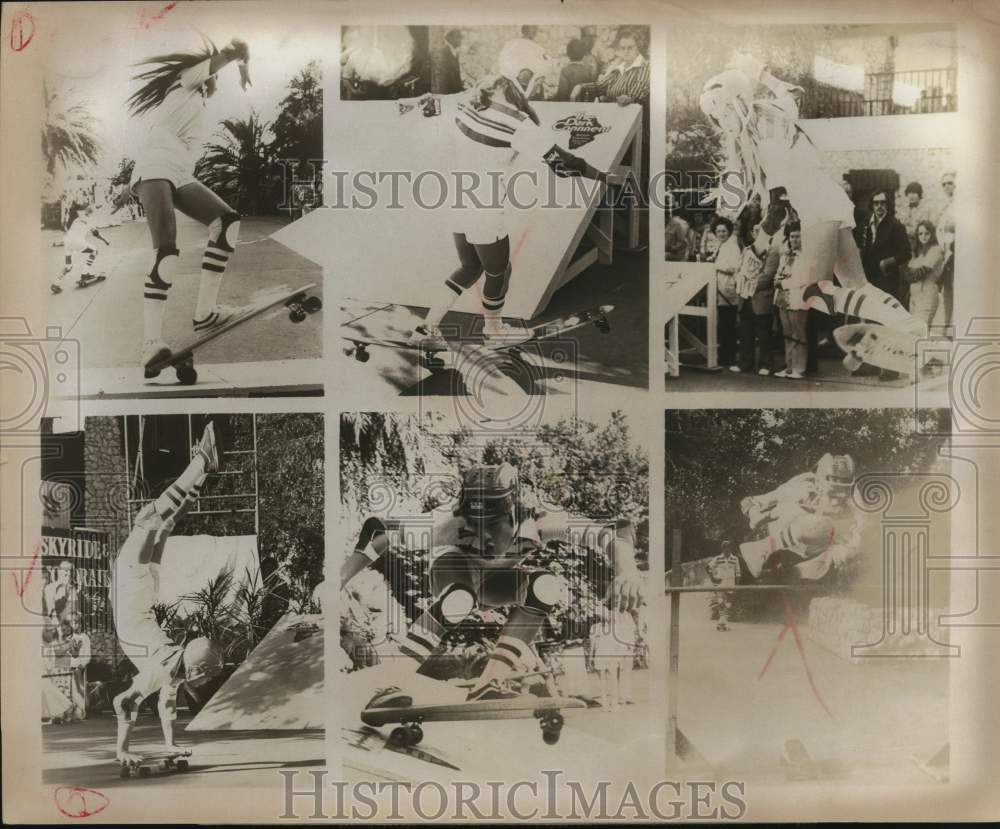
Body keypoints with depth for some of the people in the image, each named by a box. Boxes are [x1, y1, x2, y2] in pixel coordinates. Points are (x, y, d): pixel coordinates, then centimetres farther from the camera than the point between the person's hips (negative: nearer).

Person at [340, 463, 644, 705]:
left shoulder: (538, 524, -36)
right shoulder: (455, 527, -38)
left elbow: (615, 531, -41)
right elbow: (384, 534, -39)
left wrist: (626, 570, -59)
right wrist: (341, 576, -47)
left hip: (497, 580, 3)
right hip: (455, 571, -3)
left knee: (546, 586, -26)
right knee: (460, 599, -37)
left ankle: (491, 679, -17)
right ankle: (386, 684, -31)